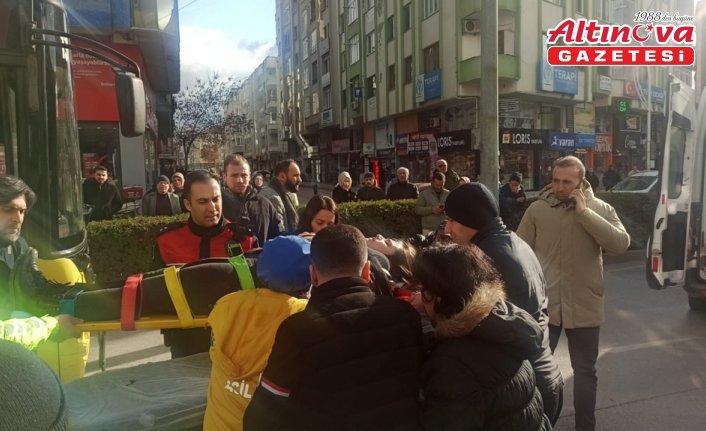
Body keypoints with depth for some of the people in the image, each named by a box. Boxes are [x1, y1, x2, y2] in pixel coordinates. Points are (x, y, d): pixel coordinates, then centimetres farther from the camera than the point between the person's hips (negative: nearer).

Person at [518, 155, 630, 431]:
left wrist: (584, 212, -20)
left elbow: (621, 244, -17)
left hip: (583, 306, 1)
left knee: (585, 372, 17)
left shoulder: (600, 208, -2)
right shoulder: (537, 209, -3)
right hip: (542, 304, 0)